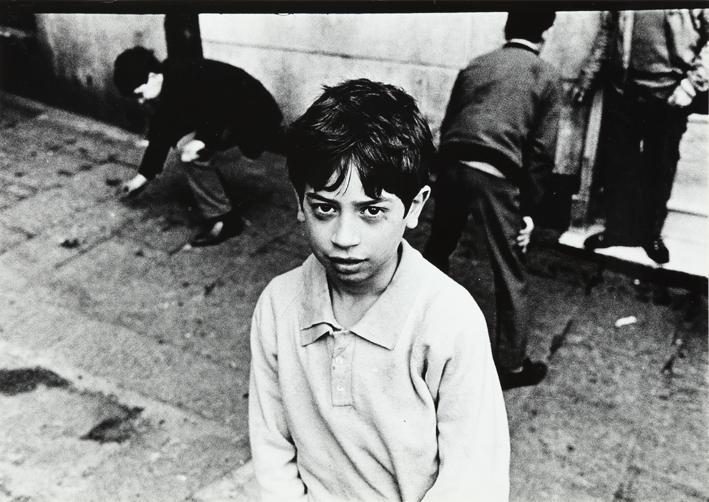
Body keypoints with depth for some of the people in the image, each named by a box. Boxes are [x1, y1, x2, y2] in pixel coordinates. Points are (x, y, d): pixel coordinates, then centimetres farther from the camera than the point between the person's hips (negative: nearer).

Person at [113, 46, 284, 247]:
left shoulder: (185, 78, -23)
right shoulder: (168, 91, 6)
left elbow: (227, 102, -29)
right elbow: (159, 133, 14)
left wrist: (203, 140, -31)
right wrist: (143, 176, 17)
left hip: (253, 114, -10)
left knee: (189, 147, -18)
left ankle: (223, 220, -10)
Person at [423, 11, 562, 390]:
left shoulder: (475, 65, 18)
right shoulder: (547, 77, 7)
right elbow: (541, 150, 1)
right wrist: (529, 208, 6)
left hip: (453, 168, 4)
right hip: (496, 177, -4)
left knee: (437, 250, 26)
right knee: (510, 276, 8)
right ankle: (510, 366, 16)